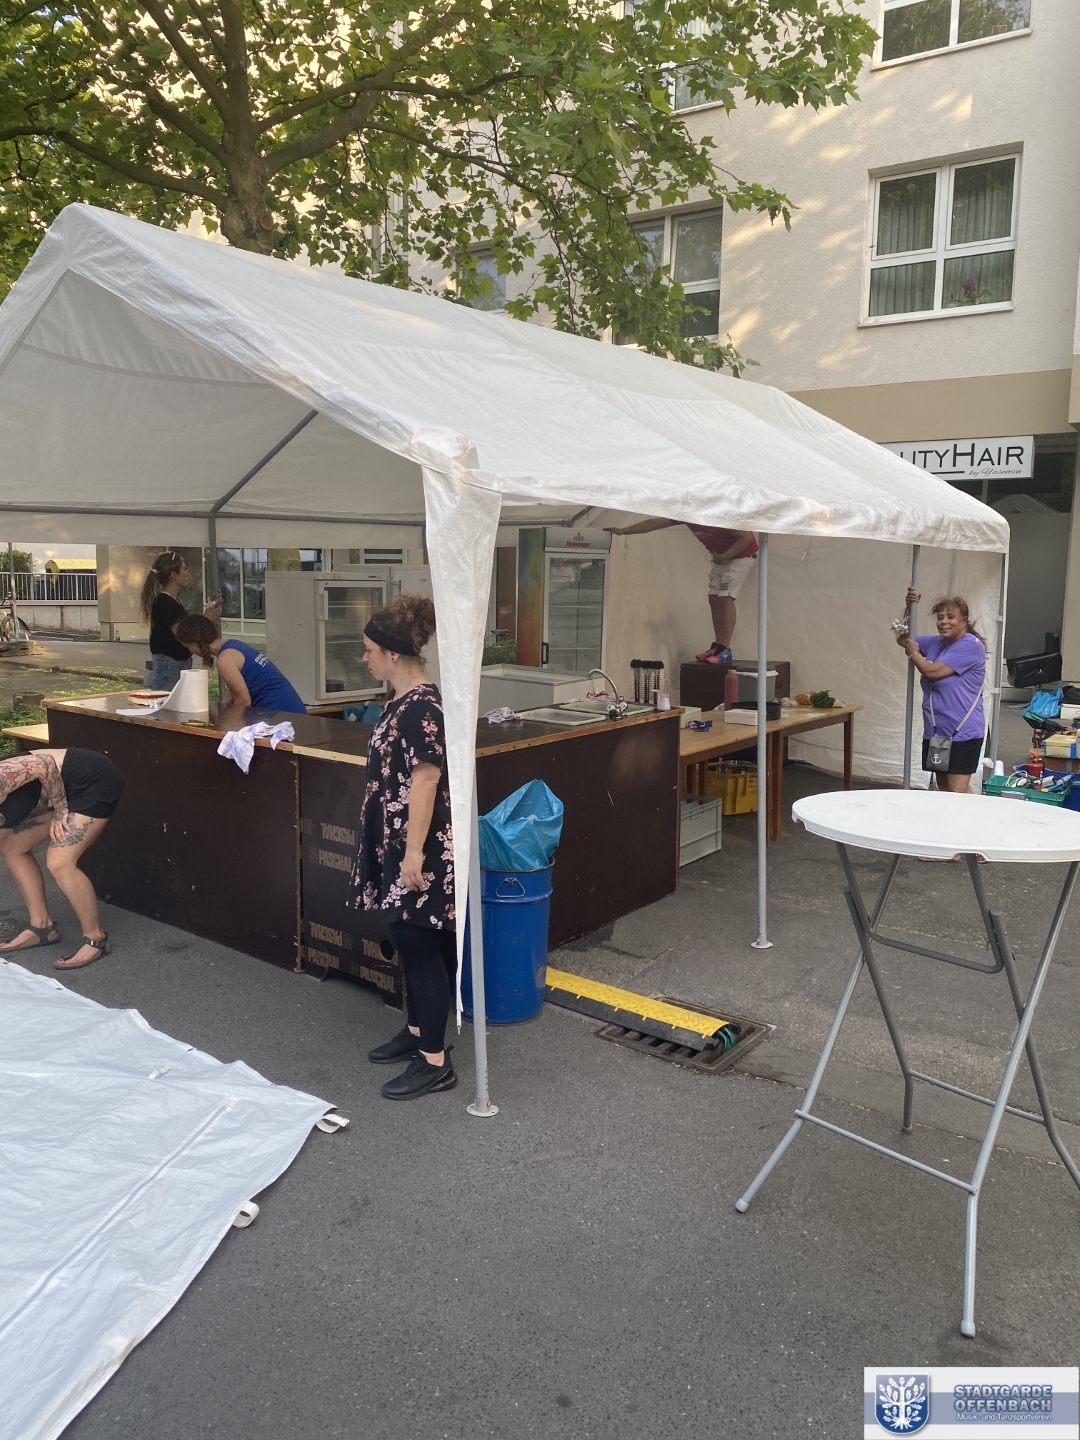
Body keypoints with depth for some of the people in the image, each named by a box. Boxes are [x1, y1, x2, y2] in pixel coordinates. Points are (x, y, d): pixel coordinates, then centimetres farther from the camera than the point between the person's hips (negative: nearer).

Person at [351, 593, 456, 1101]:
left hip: (419, 847, -10)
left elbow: (426, 781, -23)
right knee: (411, 942, 19)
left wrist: (415, 852, -22)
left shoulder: (422, 707, -20)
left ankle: (436, 1061, 7)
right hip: (396, 841, 10)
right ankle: (418, 1030, 34)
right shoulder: (403, 701, 10)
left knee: (420, 946, -3)